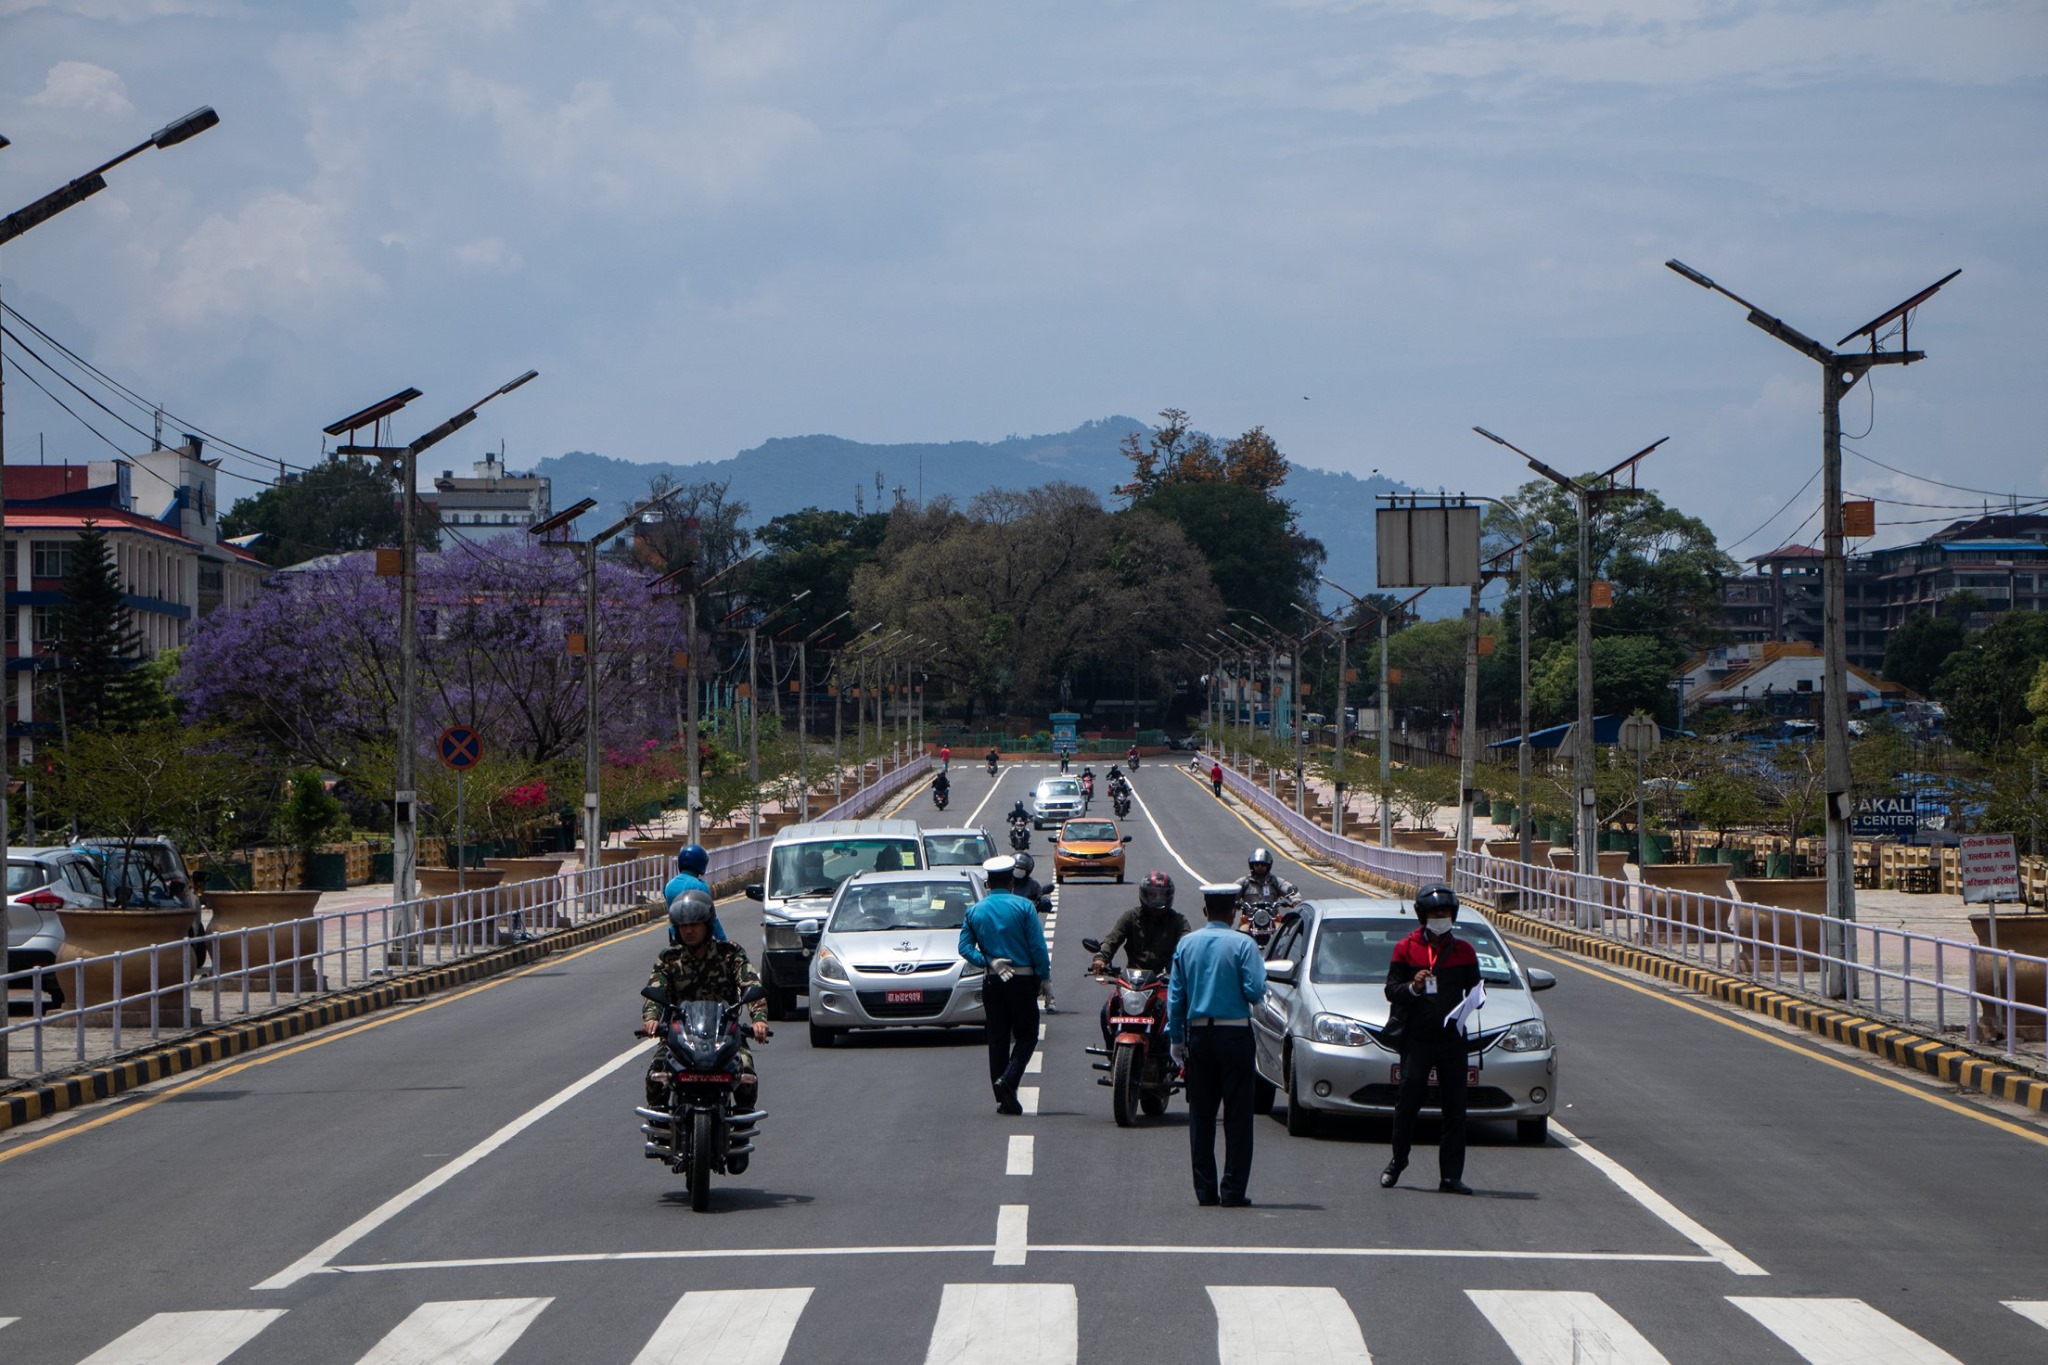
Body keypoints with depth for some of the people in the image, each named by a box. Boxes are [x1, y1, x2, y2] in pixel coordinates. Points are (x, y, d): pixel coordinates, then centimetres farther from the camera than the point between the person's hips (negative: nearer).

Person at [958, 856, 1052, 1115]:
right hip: (1022, 979, -3)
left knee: (997, 1038, 8)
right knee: (1026, 1035, 6)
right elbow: (1038, 946, -8)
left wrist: (989, 962, -8)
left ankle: (1003, 1099, 7)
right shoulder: (1023, 907, -5)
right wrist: (1045, 979, -3)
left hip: (992, 982, 3)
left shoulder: (974, 911, 6)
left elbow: (965, 947, -3)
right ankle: (1008, 1079, -16)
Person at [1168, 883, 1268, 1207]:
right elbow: (1255, 991, -14)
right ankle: (1233, 1189, -3)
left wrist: (1176, 1038, 10)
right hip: (1234, 1034, -4)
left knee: (1201, 1114, 8)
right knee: (1237, 1114, 0)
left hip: (1198, 1035, 4)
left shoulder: (1186, 944, 4)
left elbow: (1175, 995, 5)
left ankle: (1204, 1189, 7)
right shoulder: (1242, 945, -8)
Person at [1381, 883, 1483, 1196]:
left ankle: (1451, 1176, 2)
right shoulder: (1406, 949, 5)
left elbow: (1475, 990, 16)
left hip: (1452, 1038, 2)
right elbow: (1391, 990, 4)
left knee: (1455, 1108, -1)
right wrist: (1412, 988, -16)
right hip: (1416, 1037, -2)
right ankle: (1397, 1162, 20)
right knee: (1407, 1102, 0)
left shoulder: (1463, 951, 10)